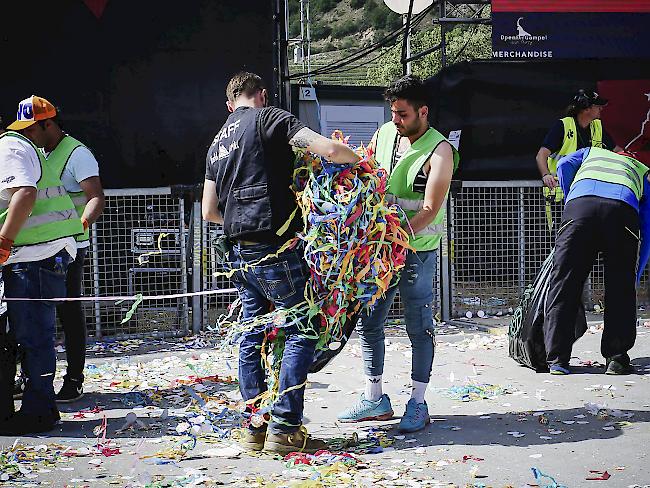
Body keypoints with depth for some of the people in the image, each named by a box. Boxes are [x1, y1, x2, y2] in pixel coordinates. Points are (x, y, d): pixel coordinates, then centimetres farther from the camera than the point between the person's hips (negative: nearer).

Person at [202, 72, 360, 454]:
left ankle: (256, 429, 13)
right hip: (273, 248, -8)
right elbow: (329, 149, -15)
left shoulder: (218, 142, 20)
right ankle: (284, 429, -6)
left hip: (239, 251, 8)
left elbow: (210, 211, 21)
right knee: (302, 331, -3)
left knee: (253, 337, 11)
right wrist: (360, 160, 4)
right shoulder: (269, 118, -3)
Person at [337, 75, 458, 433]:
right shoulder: (384, 134, 5)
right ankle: (375, 399, 21)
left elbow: (430, 209, -19)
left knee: (419, 328, 3)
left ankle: (418, 403, 12)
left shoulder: (439, 151, -12)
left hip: (417, 250, -6)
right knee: (368, 322, 9)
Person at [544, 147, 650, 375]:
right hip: (622, 210, 0)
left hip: (579, 205, 0)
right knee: (621, 290, 13)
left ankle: (557, 359, 1)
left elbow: (564, 165, 18)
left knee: (563, 284, 4)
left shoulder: (592, 152, 41)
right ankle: (616, 359, 10)